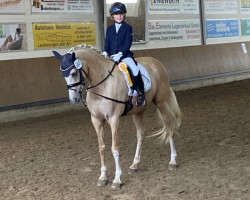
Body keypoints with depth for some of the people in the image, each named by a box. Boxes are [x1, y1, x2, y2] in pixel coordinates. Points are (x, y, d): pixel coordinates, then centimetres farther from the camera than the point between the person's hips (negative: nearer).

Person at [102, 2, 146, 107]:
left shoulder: (127, 27, 1)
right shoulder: (109, 29, 14)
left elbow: (128, 44, -7)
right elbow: (107, 43, 11)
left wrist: (120, 54, -21)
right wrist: (105, 52, -10)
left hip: (124, 55, -4)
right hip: (112, 56, 4)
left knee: (135, 70, -26)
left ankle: (141, 94, -16)